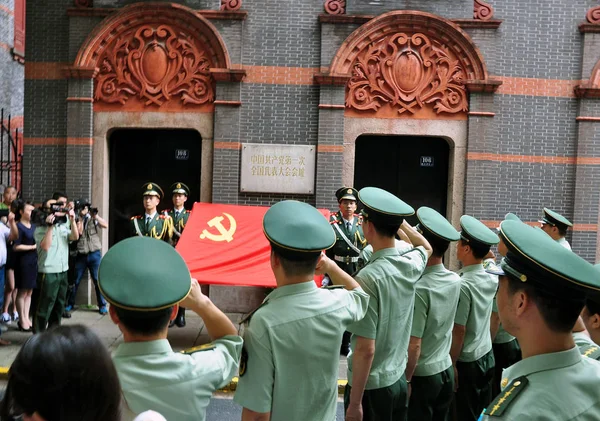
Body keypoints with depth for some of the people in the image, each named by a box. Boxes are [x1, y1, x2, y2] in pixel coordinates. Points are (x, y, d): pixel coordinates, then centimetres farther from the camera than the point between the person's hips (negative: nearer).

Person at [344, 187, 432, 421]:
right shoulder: (411, 265, -5)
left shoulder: (368, 278, -24)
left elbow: (365, 349, -23)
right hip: (399, 380, 7)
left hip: (371, 386, -6)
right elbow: (426, 247, 22)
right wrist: (399, 220, 19)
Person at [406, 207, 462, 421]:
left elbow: (413, 345, -23)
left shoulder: (419, 289, -25)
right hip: (446, 370, 7)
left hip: (421, 375, -7)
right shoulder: (455, 281, -5)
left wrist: (404, 380, -12)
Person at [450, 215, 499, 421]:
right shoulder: (492, 279, -2)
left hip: (467, 361, -7)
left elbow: (459, 330, -21)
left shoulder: (462, 285, -23)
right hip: (487, 355, 7)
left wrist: (452, 364, -12)